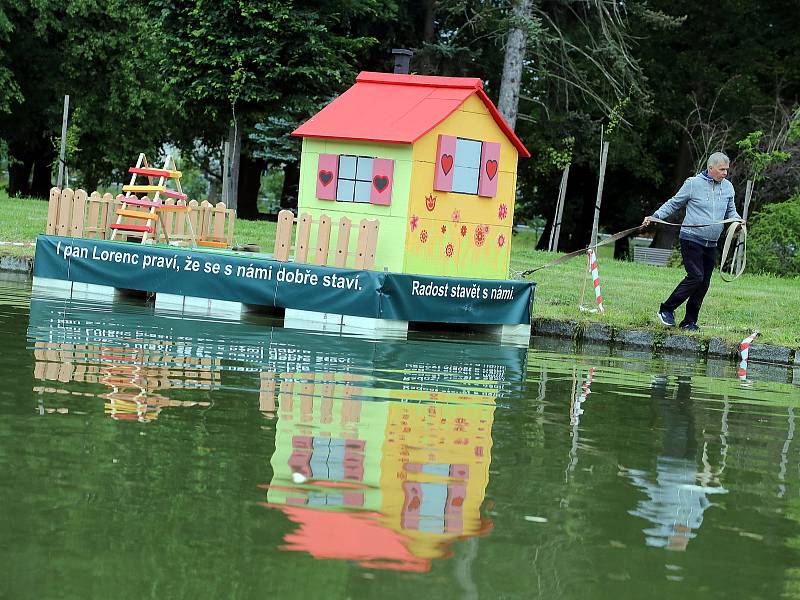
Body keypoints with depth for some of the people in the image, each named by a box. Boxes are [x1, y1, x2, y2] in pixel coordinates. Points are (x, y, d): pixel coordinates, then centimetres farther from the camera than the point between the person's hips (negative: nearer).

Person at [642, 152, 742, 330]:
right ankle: (666, 309, -4)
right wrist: (654, 217, -5)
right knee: (696, 277, -16)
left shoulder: (728, 187, 10)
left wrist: (737, 219, 0)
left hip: (711, 244, 6)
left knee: (704, 283, 4)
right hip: (691, 239, -6)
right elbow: (673, 203, 3)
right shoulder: (693, 184, -5)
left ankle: (690, 322, 12)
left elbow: (730, 211, 22)